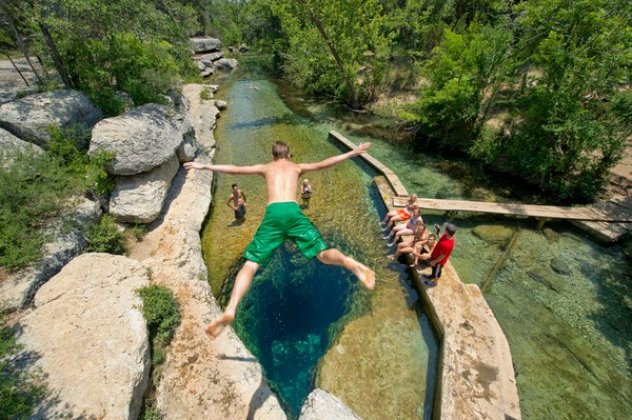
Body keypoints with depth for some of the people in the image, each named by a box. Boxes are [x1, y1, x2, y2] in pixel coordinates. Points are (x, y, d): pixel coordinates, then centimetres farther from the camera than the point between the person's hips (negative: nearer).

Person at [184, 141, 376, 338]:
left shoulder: (265, 167, 27)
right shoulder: (297, 167, 27)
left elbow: (235, 169, 26)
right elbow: (322, 164, 22)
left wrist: (204, 166, 37)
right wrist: (352, 153, 30)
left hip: (272, 214, 0)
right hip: (293, 211, 0)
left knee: (250, 265, 1)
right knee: (324, 253, 2)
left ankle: (230, 310, -12)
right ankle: (350, 263, -26)